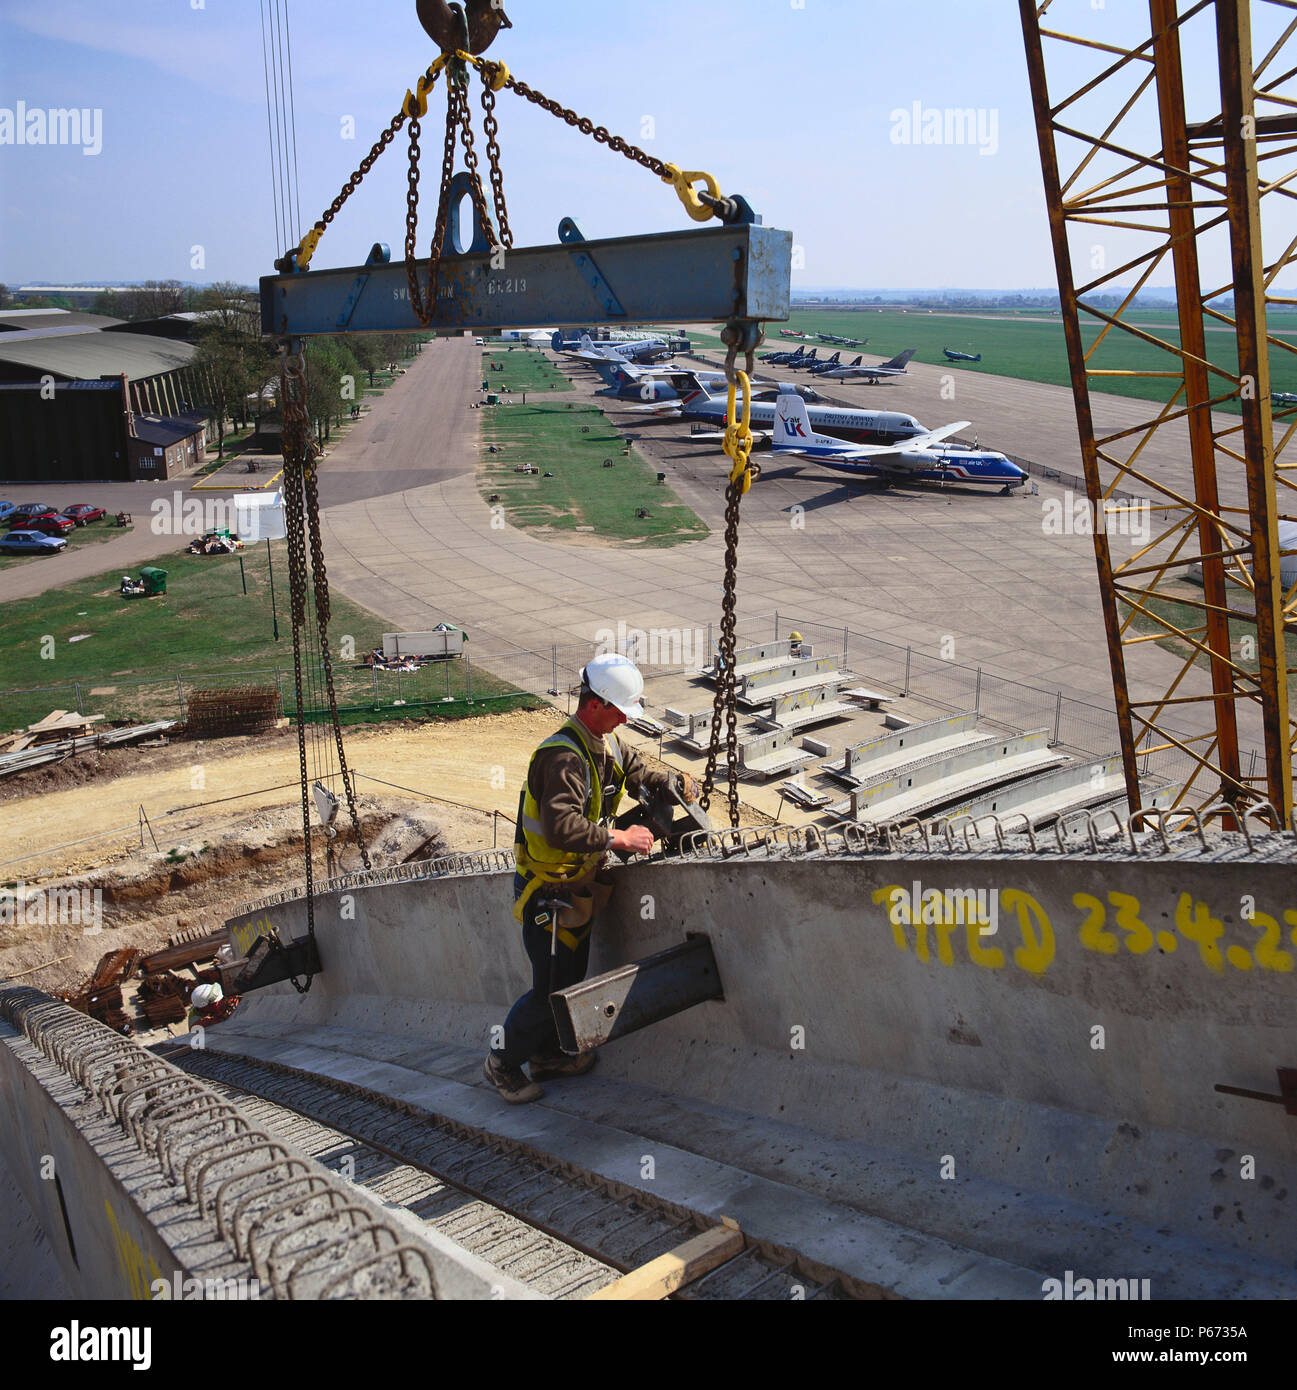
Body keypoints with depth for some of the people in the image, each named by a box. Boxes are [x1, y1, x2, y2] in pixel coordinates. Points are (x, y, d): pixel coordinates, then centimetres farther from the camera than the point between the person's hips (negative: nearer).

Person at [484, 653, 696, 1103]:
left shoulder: (608, 744, 5)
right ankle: (503, 1062, 17)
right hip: (549, 892, -9)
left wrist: (675, 782, 5)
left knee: (571, 980, 19)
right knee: (551, 989, -2)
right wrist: (619, 839, -30)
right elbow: (562, 828, -35)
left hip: (579, 885, 9)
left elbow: (637, 772, 23)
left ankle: (547, 1055, 38)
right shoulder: (563, 755, -26)